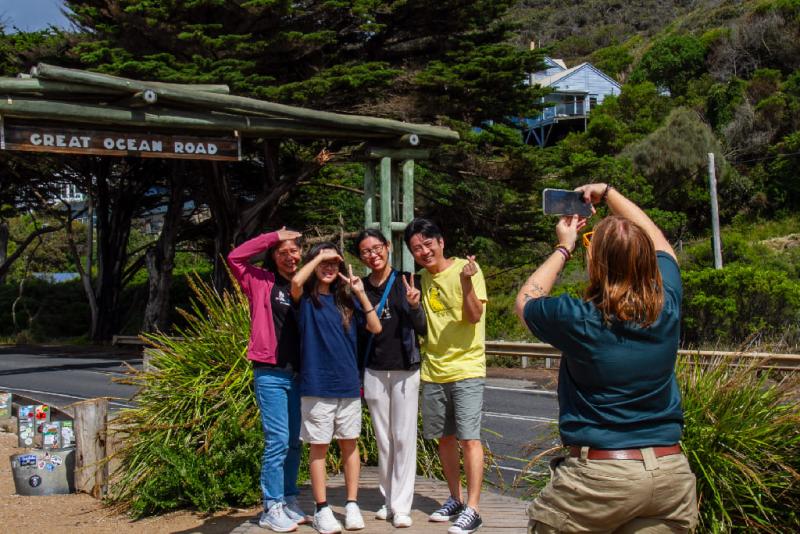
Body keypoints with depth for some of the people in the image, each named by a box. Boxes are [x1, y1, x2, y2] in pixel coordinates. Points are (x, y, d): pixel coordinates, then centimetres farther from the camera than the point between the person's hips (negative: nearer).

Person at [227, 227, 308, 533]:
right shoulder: (262, 282, 2)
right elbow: (235, 258, -9)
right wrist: (274, 236, -7)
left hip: (300, 375, 4)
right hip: (271, 374, -4)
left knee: (294, 442, 11)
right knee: (278, 441, -6)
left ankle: (289, 502, 22)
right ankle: (272, 509, 3)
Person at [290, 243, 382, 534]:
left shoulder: (346, 300, 10)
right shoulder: (306, 299, 0)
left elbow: (375, 328, 4)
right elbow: (296, 281, -24)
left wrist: (361, 293, -2)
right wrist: (318, 256, -11)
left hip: (349, 385, 4)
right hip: (316, 386, -4)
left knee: (349, 444, 9)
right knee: (319, 446, 3)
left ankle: (352, 505, 18)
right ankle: (322, 509, 11)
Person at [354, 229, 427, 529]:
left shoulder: (406, 282, -2)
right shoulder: (360, 288, 5)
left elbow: (423, 329, -5)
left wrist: (414, 306, -23)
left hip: (405, 370, -2)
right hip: (373, 372, 3)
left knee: (404, 437, -2)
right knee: (383, 439, 8)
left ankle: (401, 506, 4)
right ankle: (388, 500, 19)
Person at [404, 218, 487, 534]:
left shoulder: (465, 269, -10)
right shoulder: (423, 278, 9)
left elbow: (474, 316, -18)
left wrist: (466, 283, -32)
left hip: (466, 369, -6)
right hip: (433, 371, 6)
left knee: (468, 438, -9)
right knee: (444, 437, 13)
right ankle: (455, 500, 26)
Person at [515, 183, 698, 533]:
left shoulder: (579, 320, -15)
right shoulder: (667, 308, -4)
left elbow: (526, 299, 8)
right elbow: (657, 242, 16)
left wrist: (563, 248, 15)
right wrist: (607, 193, 25)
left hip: (599, 475, -4)